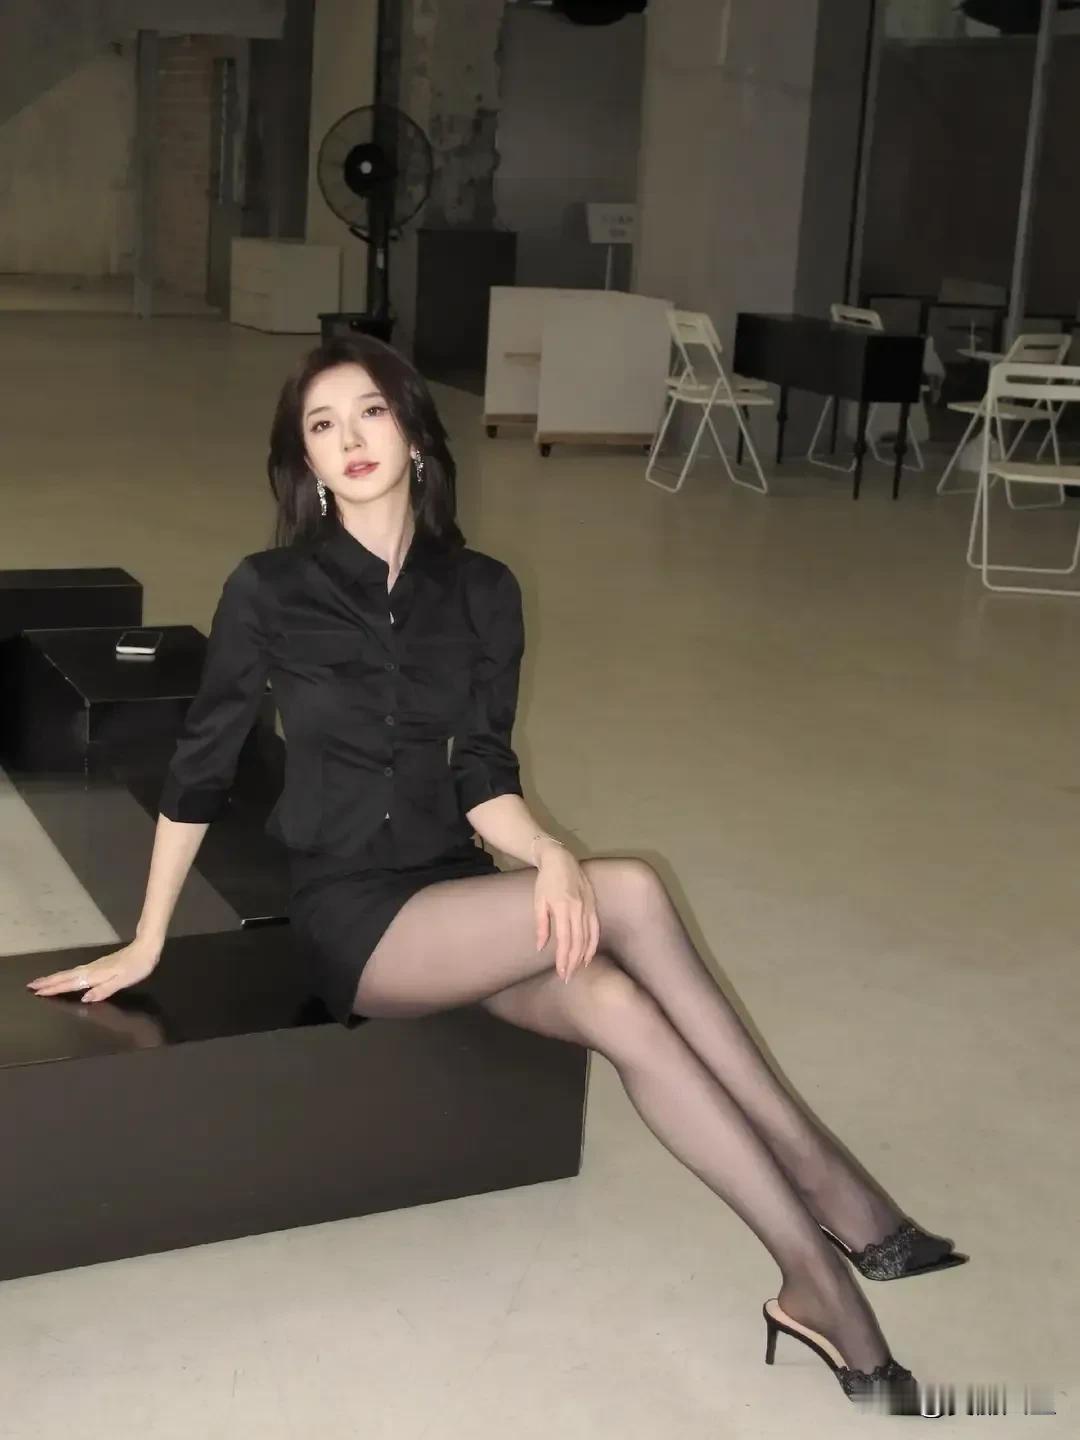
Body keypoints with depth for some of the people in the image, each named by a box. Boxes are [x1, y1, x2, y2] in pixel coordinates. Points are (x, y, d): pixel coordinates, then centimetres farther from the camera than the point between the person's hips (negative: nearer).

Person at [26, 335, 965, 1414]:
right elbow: (199, 771, 1)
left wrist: (548, 855, -20)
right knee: (631, 894, -27)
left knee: (614, 1006, -29)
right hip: (349, 917, -4)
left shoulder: (480, 590, 3)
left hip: (455, 891, 4)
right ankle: (822, 1179, -20)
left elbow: (482, 777, 1)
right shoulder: (269, 590, -6)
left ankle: (811, 1274, -23)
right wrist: (146, 945, 5)